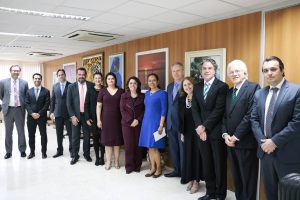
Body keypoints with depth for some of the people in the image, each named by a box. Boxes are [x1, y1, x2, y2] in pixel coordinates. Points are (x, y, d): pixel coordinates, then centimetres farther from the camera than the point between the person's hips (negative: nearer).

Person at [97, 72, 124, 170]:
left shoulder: (121, 91, 3)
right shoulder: (102, 91, 3)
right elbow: (98, 106, 2)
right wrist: (98, 120, -4)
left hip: (117, 119, 0)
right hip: (106, 119, 0)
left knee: (117, 140, 5)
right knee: (107, 139, 5)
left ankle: (117, 161, 17)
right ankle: (108, 161, 15)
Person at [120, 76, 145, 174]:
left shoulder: (142, 96, 7)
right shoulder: (124, 96, 7)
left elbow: (144, 110, 3)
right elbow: (122, 110, 0)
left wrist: (138, 120, -11)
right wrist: (130, 121, -11)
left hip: (139, 124, 0)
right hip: (127, 124, 0)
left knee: (138, 145, 3)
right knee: (128, 145, -1)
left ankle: (137, 166, 15)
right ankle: (129, 166, 10)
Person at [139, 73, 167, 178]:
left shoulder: (162, 93, -6)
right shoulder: (147, 93, 11)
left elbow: (164, 110, -9)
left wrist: (161, 125, -15)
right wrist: (145, 121, 12)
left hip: (156, 122, -6)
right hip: (146, 122, 6)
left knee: (154, 147, -3)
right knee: (149, 147, 9)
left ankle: (158, 169, 14)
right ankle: (153, 168, 21)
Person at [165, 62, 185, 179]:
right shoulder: (169, 86, 14)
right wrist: (167, 120, 12)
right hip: (170, 123, 7)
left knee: (183, 149, 3)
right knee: (173, 148, 15)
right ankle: (177, 170, 29)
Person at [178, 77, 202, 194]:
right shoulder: (182, 99, 6)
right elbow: (181, 117, 8)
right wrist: (181, 132, 7)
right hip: (187, 132, 5)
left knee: (197, 155, 4)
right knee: (188, 155, 10)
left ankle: (196, 181, 16)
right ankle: (190, 179, 24)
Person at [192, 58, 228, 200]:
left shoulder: (222, 86, -8)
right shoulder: (197, 87, 11)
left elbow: (219, 110, -15)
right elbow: (195, 109, 7)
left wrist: (205, 127, -15)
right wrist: (199, 127, -7)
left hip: (216, 132, -5)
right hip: (202, 131, 5)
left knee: (219, 164, 7)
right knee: (206, 164, 13)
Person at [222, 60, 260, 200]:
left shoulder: (253, 88, -9)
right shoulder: (229, 92, 15)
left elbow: (250, 115, -17)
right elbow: (224, 116, 13)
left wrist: (236, 136, -16)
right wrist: (225, 134, -3)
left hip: (246, 142, -7)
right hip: (230, 142, 7)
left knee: (248, 179, 6)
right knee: (236, 178, 16)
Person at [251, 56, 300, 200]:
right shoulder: (259, 94, 9)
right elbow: (254, 119, 8)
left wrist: (275, 141, -16)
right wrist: (262, 141, -6)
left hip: (287, 153, -5)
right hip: (265, 150, 5)